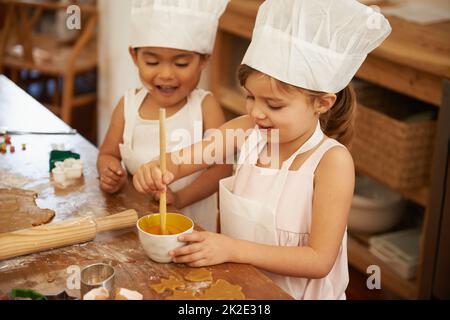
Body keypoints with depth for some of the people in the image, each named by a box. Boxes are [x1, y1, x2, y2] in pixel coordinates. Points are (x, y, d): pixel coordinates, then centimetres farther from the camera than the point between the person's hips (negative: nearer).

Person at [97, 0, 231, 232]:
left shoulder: (205, 106, -6)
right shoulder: (128, 106, 2)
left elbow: (222, 165, -9)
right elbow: (108, 154, 13)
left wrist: (180, 198, -22)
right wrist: (110, 173, -9)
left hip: (194, 224, -2)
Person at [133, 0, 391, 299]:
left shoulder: (332, 160, -19)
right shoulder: (246, 130, -5)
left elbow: (320, 260, -18)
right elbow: (178, 162, -1)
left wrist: (233, 249, -24)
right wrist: (156, 170, -24)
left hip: (298, 292, -3)